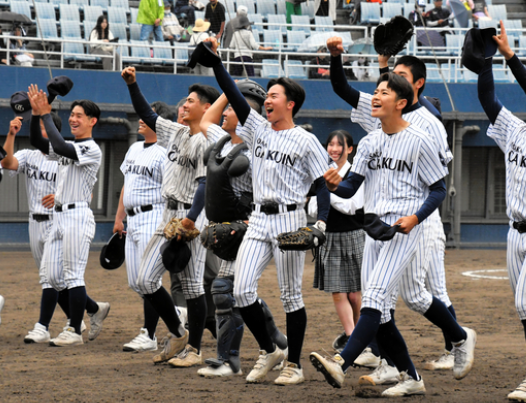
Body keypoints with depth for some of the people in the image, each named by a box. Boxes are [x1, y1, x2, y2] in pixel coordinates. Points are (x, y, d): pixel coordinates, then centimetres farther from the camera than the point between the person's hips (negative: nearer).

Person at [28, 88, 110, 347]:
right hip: (59, 216, 9)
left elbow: (59, 147, -23)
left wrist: (46, 115, -16)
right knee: (51, 277, 7)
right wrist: (36, 113, 2)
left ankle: (75, 331, -3)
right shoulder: (71, 148, 18)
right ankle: (95, 309, 23)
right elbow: (37, 142, 15)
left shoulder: (92, 149, -9)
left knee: (73, 275, -8)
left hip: (77, 215, -9)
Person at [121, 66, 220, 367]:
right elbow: (147, 115, 26)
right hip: (169, 217, 9)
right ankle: (177, 333, 20)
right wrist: (132, 85, 16)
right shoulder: (177, 132, 15)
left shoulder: (206, 141, -11)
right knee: (146, 280, 5)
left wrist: (191, 219, -28)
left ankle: (194, 349, 7)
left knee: (192, 285, -2)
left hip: (192, 218, -9)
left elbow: (205, 183, -19)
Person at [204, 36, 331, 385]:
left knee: (291, 295, 0)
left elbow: (322, 184, -4)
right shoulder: (258, 128, 12)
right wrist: (215, 59, -3)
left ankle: (295, 364, 9)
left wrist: (321, 222, -17)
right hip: (259, 219, 5)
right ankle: (268, 350, 13)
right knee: (242, 290, -4)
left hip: (289, 219, -5)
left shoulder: (306, 141, -3)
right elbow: (233, 94, 6)